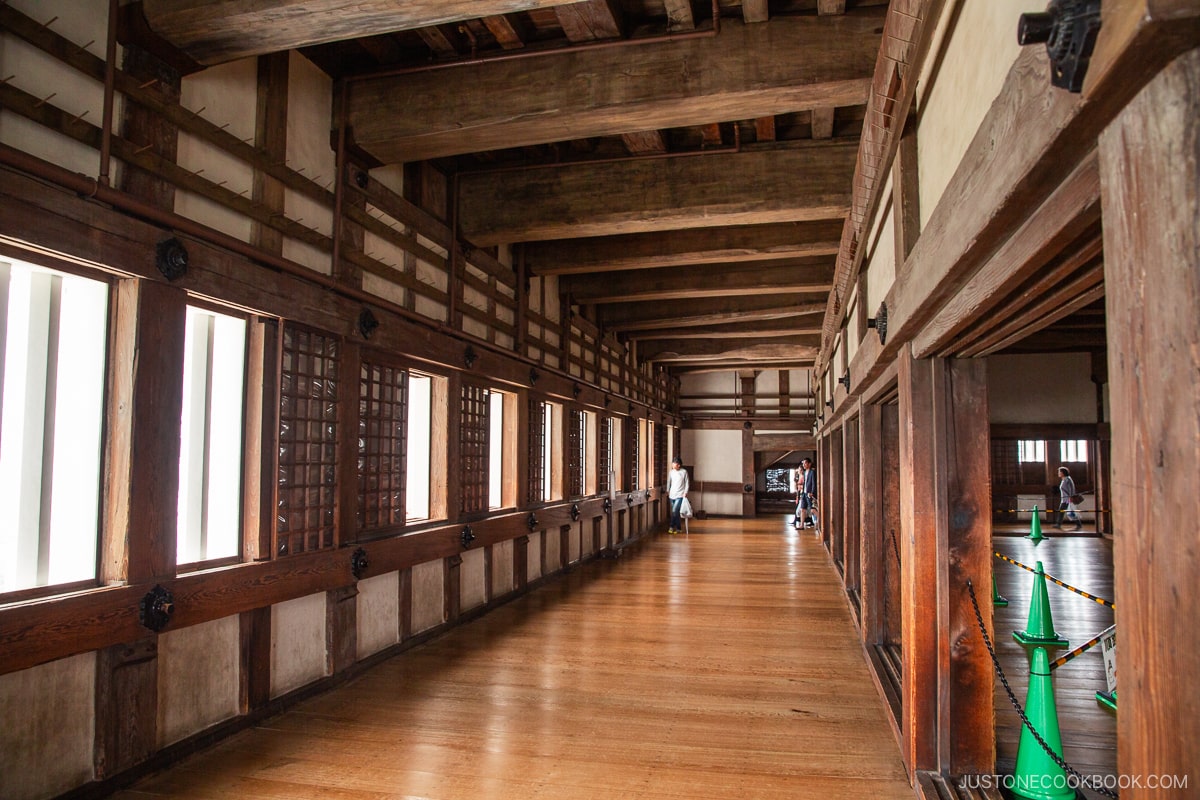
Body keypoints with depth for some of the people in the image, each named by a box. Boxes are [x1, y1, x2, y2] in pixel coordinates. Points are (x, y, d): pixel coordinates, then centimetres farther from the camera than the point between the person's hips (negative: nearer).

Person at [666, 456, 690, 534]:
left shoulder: (684, 472, -5)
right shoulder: (671, 472, 4)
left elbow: (686, 483, -2)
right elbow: (669, 482, 13)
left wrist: (685, 492, -8)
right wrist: (667, 491, 7)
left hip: (680, 495, -4)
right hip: (672, 495, 4)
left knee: (674, 511, -15)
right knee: (676, 512, 8)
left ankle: (672, 527, -3)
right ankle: (679, 528, 16)